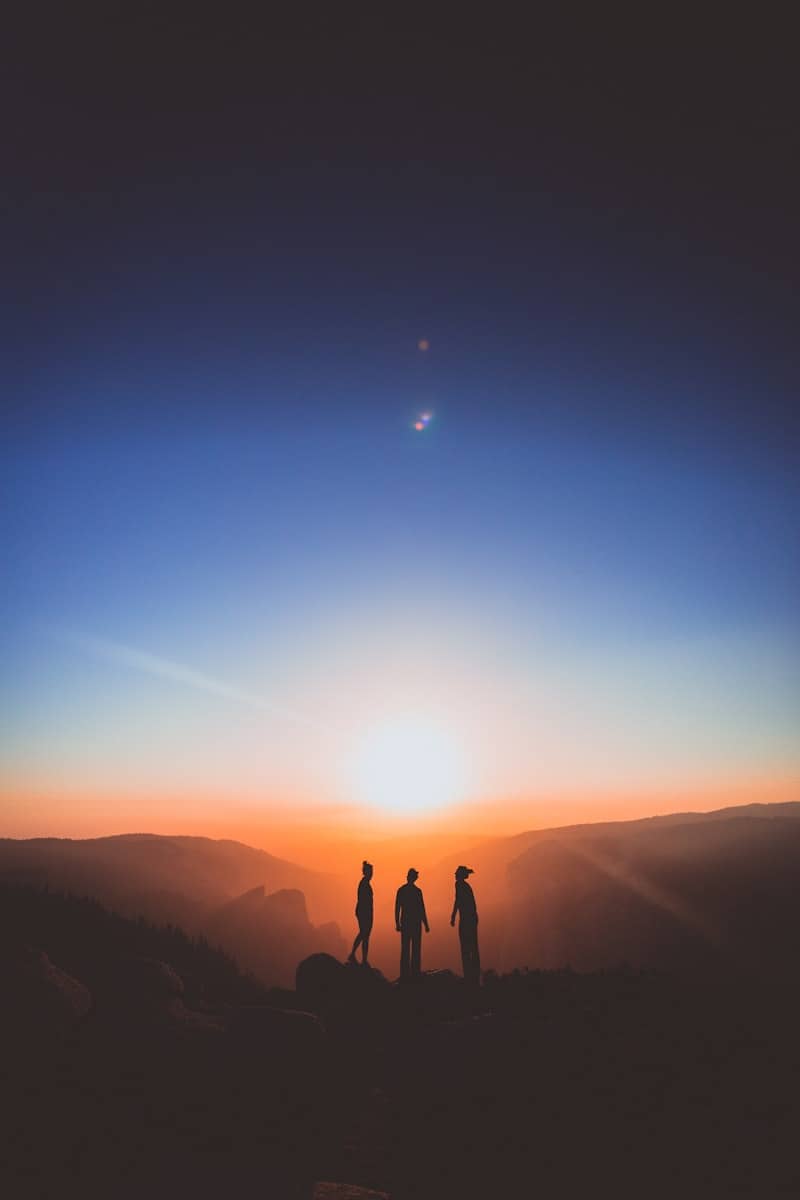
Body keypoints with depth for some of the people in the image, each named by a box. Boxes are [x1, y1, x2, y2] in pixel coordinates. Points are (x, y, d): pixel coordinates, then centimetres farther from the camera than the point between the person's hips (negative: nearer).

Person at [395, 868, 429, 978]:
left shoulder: (400, 890, 2)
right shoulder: (417, 891, -11)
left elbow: (397, 908, 4)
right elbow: (421, 909, -12)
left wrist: (397, 924, 12)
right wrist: (426, 925, -4)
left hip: (405, 922, 4)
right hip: (416, 922, -4)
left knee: (405, 948, 8)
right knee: (416, 948, 3)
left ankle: (404, 973, 7)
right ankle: (415, 972, 0)